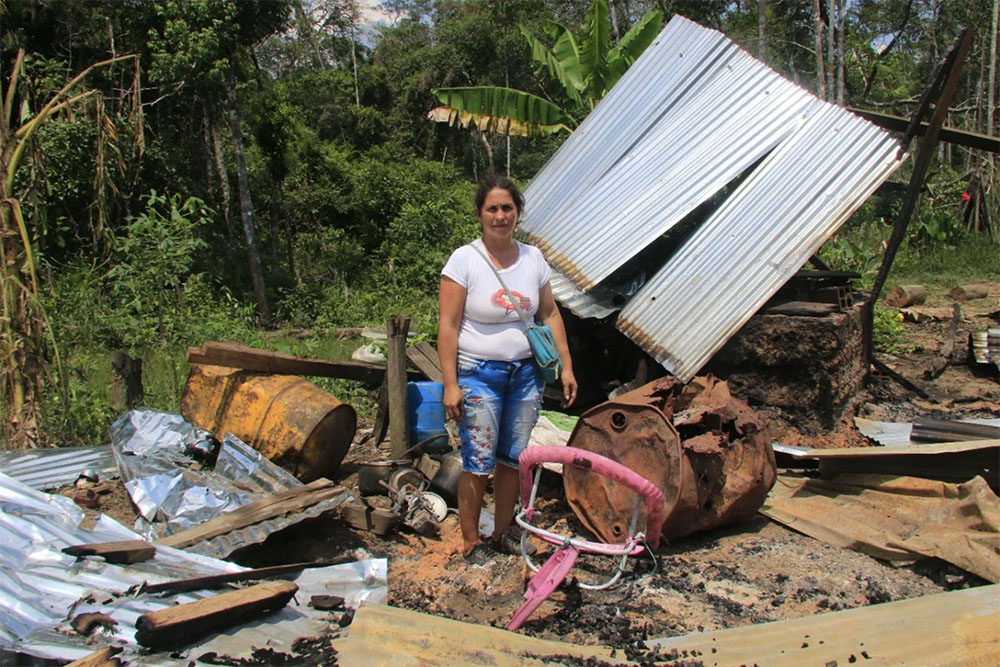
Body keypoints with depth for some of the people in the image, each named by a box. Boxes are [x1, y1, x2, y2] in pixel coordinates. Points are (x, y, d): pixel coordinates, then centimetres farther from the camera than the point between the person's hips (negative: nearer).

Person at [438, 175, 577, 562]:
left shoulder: (533, 258, 4)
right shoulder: (464, 260, -10)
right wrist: (451, 385, -16)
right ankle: (470, 542, 17)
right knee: (479, 464, 0)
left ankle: (502, 533, 30)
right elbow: (448, 326, -12)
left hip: (526, 373, 5)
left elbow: (550, 315, 11)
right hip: (479, 374, -4)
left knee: (512, 459, 12)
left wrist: (566, 366, 6)